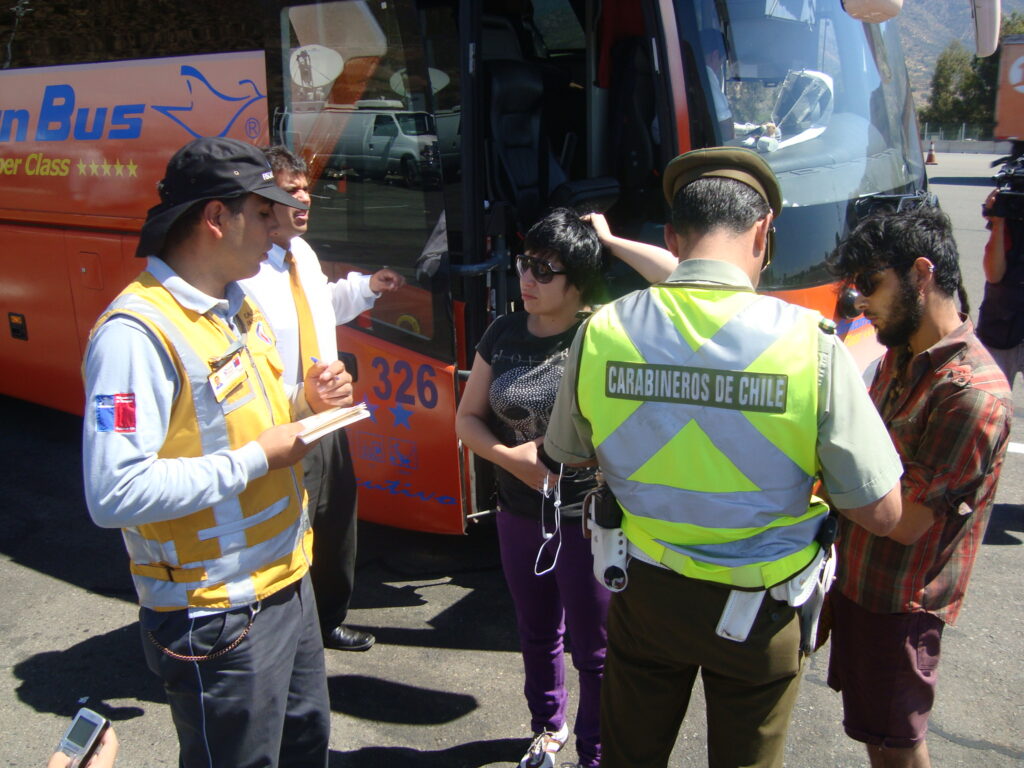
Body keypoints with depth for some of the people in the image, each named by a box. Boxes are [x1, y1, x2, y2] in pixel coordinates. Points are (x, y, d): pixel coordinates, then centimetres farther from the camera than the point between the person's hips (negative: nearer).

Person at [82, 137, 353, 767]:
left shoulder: (239, 305, 8)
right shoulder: (138, 333, -23)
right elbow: (114, 493, -30)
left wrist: (304, 405, -1)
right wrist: (254, 460, -24)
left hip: (287, 581, 9)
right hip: (217, 617, -9)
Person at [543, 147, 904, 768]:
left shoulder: (600, 333, -15)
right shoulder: (812, 344, -23)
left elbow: (569, 460, 2)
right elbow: (880, 513, -16)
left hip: (645, 594, 2)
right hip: (760, 610, -1)